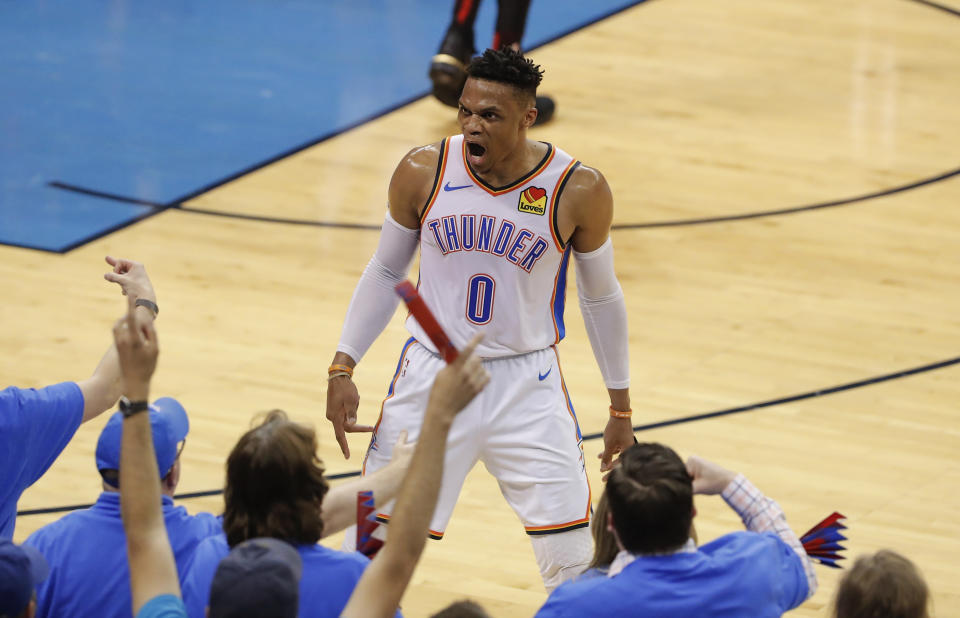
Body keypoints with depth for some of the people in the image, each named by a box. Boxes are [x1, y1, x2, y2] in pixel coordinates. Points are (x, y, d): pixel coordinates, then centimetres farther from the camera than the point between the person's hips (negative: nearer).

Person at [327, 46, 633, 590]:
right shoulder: (423, 173, -8)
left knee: (575, 564, -5)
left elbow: (601, 297, 3)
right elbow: (386, 273, 7)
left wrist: (621, 410, 8)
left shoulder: (579, 191, -11)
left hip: (527, 383, -1)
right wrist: (343, 368, 1)